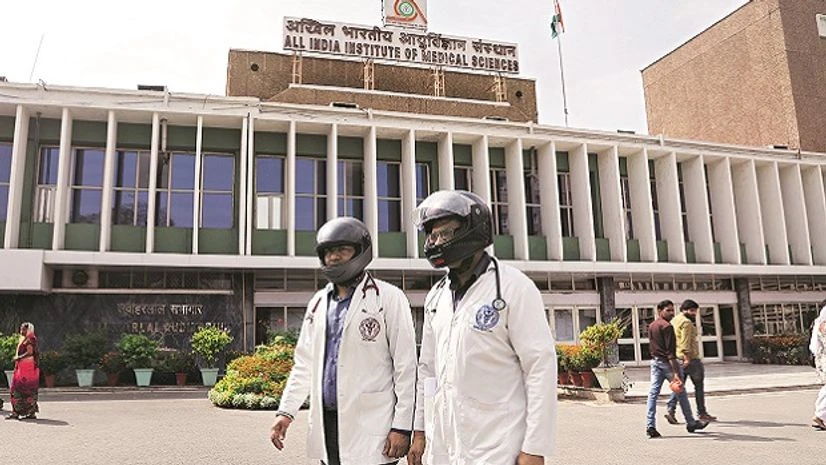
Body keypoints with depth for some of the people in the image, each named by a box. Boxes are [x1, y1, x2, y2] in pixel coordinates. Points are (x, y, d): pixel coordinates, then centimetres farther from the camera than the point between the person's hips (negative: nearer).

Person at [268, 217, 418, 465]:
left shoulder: (387, 298, -6)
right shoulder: (318, 302, 13)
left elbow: (406, 367, -8)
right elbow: (304, 363, 17)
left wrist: (402, 427, -12)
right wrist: (286, 411, 8)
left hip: (370, 431, -6)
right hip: (326, 426, 6)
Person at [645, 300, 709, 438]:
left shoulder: (651, 326, 12)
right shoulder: (667, 326, -14)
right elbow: (670, 351, -20)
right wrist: (675, 372, -22)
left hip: (654, 361, 7)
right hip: (666, 361, -7)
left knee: (653, 392, 1)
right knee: (681, 393, 9)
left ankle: (650, 425, -6)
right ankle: (691, 423, 23)